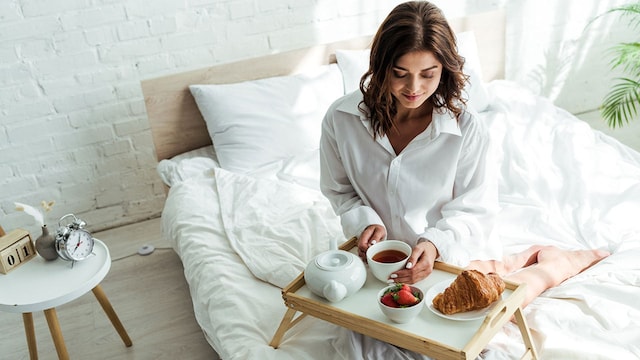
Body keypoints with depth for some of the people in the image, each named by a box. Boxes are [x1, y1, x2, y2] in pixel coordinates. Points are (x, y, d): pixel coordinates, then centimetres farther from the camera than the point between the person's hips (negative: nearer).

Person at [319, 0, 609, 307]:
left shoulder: (467, 130, -20)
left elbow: (474, 211, -11)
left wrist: (435, 243, -29)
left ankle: (561, 263, 17)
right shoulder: (341, 119, -15)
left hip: (453, 251, -2)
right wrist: (365, 222, -19)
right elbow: (339, 190, 0)